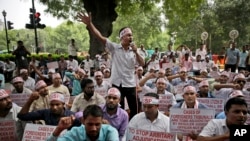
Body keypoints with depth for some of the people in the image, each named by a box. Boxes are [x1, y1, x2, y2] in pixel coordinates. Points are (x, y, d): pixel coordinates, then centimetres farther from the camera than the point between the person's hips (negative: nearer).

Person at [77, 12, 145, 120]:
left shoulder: (133, 50, 3)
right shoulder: (114, 48, -5)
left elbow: (142, 64, -2)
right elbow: (100, 37, -16)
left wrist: (136, 52, -14)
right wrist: (89, 24, -28)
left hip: (131, 85, 3)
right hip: (117, 84, -3)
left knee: (134, 109, 14)